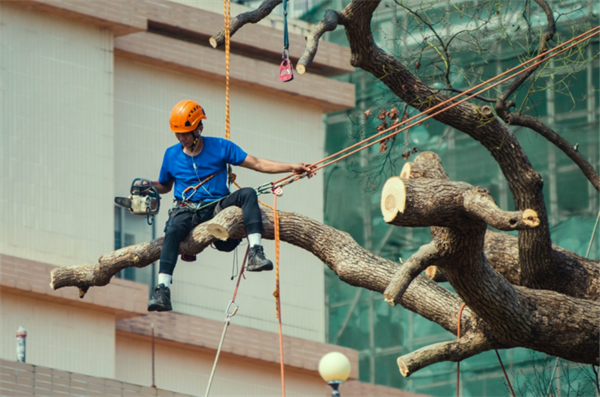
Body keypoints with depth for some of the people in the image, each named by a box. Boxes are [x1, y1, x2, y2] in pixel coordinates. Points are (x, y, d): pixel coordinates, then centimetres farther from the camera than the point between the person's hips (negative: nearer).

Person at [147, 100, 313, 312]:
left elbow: (257, 164, 3)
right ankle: (162, 290, -47)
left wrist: (291, 167, -7)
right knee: (174, 230, -35)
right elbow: (164, 186, 24)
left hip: (217, 206, 0)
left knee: (247, 193, -28)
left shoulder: (220, 147, 5)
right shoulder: (171, 155, 10)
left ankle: (255, 253, -40)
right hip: (187, 210, 0)